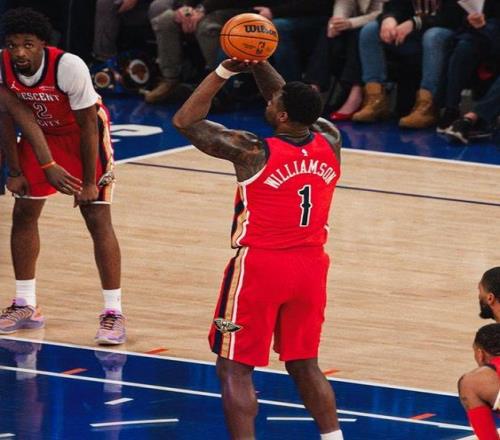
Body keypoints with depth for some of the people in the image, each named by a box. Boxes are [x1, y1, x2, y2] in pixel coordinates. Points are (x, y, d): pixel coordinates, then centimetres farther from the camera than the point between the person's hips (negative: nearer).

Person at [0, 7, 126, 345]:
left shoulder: (69, 67, -34)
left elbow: (88, 125, -25)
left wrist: (89, 182, -21)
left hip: (83, 135, -5)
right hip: (41, 133, 5)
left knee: (97, 218, -11)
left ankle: (114, 313, -8)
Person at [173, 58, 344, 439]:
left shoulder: (253, 152, -16)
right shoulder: (329, 142, -2)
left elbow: (185, 121, -7)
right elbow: (297, 106, 18)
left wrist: (225, 71, -6)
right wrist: (258, 65, 13)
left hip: (260, 267, -6)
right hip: (310, 266, 6)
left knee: (234, 369, 2)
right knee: (304, 365, 19)